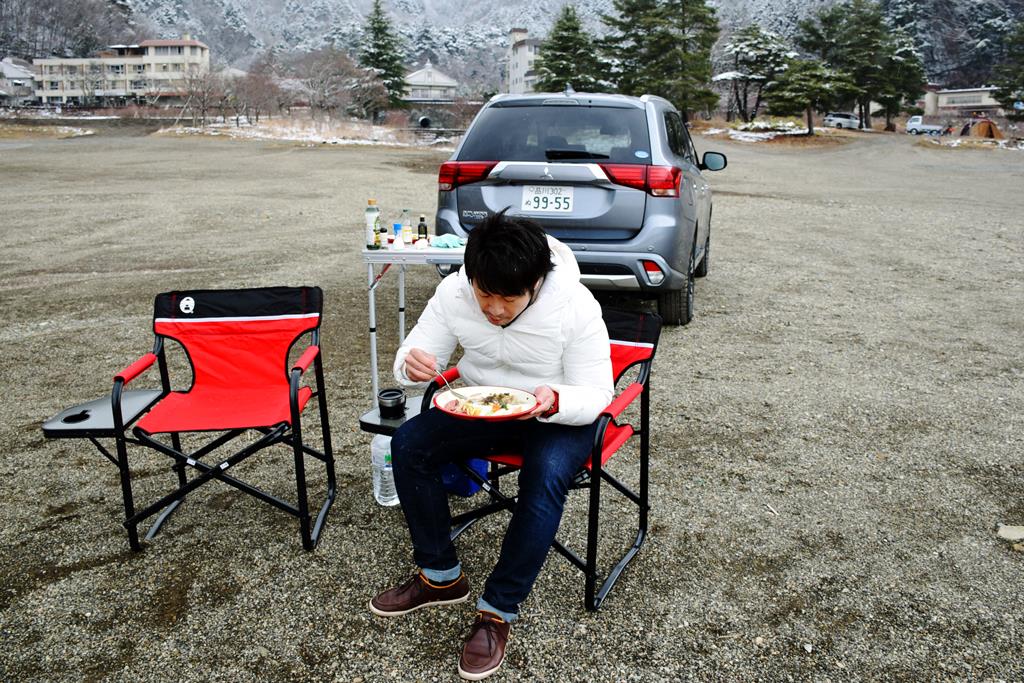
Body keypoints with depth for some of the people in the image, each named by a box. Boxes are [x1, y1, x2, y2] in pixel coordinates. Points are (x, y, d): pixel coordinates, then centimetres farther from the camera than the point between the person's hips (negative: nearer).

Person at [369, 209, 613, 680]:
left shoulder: (577, 307, -26)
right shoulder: (453, 292, -16)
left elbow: (597, 393, -19)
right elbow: (414, 353, -7)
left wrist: (554, 402, -42)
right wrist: (412, 365, -33)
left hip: (560, 415, -4)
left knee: (546, 478, -34)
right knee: (408, 445, -16)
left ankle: (498, 612, -16)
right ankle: (440, 578, 1)